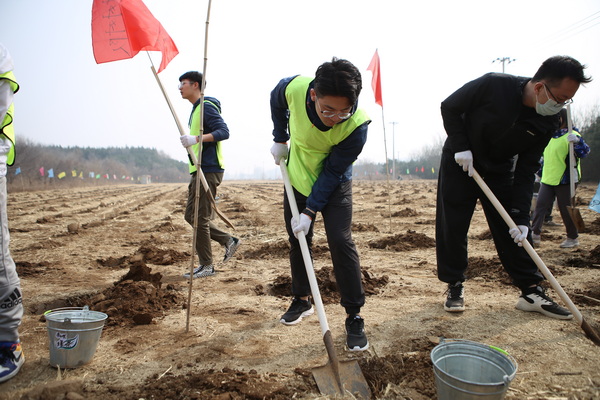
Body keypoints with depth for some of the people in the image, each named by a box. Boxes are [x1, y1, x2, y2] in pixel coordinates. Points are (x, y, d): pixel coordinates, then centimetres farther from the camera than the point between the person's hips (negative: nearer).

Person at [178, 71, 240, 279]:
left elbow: (223, 131, -22)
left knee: (200, 218, -6)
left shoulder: (206, 106, -10)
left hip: (208, 170, -10)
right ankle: (228, 240, 18)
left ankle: (206, 266, 4)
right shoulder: (196, 108, 20)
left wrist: (196, 138, -34)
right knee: (190, 215, 13)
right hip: (199, 171, 10)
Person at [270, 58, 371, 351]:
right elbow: (276, 101, -1)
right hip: (297, 177, 3)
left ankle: (354, 316, -2)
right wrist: (280, 140, 1)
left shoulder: (357, 125, -33)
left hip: (334, 186, -3)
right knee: (297, 241, 10)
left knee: (340, 241, -15)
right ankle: (301, 301, 29)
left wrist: (310, 211, -26)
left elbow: (332, 173, -25)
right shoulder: (294, 88, -28)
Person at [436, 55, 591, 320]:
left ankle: (531, 291, 9)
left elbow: (526, 171, -12)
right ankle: (454, 286, 9)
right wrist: (461, 147, -24)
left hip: (500, 169, 4)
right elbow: (449, 107, -14)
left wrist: (520, 217, -19)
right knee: (452, 225, -4)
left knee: (515, 229, 0)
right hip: (459, 161, -3)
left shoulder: (547, 123, -13)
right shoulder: (493, 85, -26)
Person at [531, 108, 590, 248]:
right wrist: (540, 174, 26)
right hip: (547, 180, 7)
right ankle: (535, 235, 3)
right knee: (540, 206, 0)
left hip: (565, 181, -7)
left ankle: (573, 238, 17)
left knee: (566, 210, 2)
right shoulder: (550, 135, 14)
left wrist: (577, 141, -41)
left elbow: (584, 152, -23)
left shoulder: (571, 136, -10)